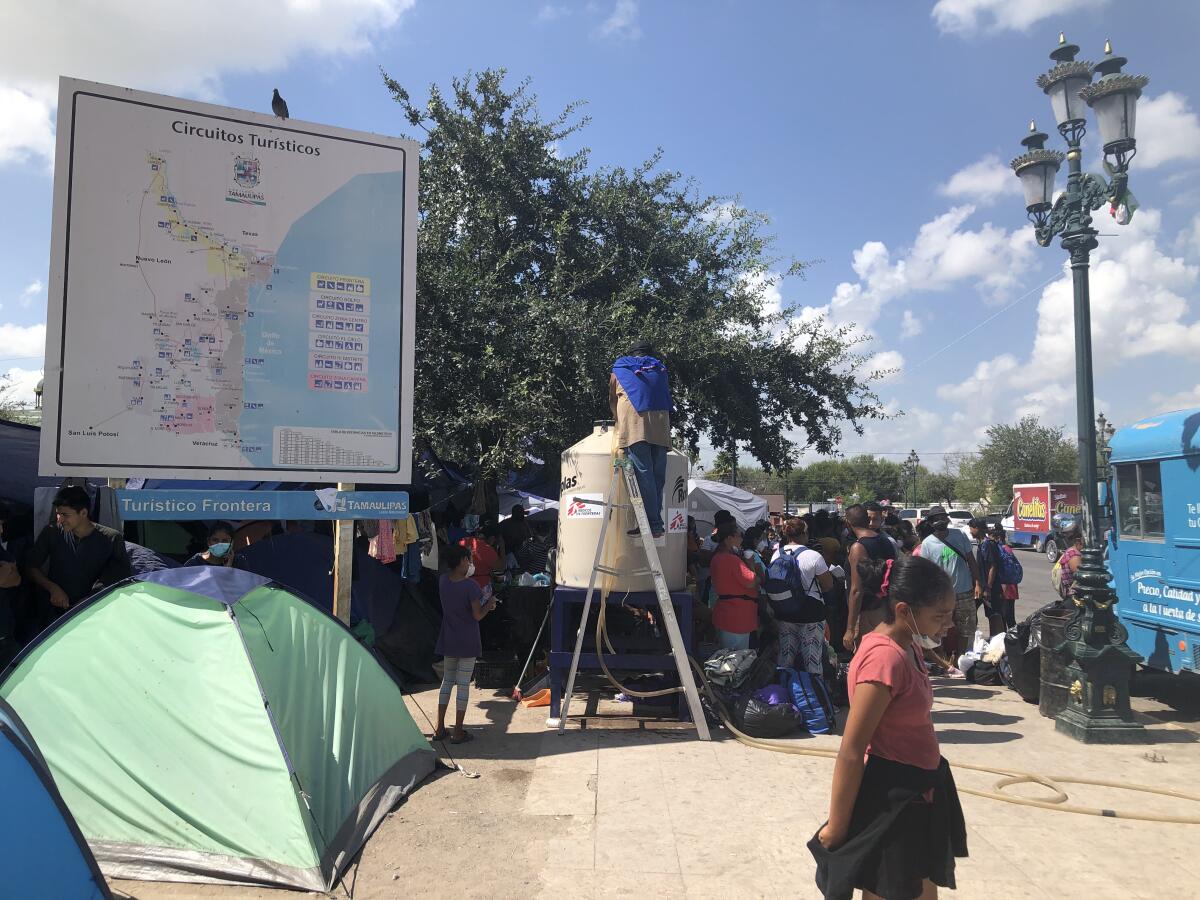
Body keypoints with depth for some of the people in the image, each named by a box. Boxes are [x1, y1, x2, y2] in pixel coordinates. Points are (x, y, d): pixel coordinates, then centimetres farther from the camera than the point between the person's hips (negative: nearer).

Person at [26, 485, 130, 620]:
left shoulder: (111, 539, -5)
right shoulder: (51, 533, 1)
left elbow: (123, 572, 0)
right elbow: (31, 567, 7)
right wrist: (52, 588, -9)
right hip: (57, 612, 2)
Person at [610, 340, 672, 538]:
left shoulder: (619, 368, 20)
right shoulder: (661, 369, 25)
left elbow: (612, 400, 28)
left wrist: (618, 419, 45)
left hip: (633, 424, -3)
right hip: (660, 425, 3)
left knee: (643, 474, -7)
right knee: (657, 476, 6)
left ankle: (653, 523, -13)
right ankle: (657, 523, 4)